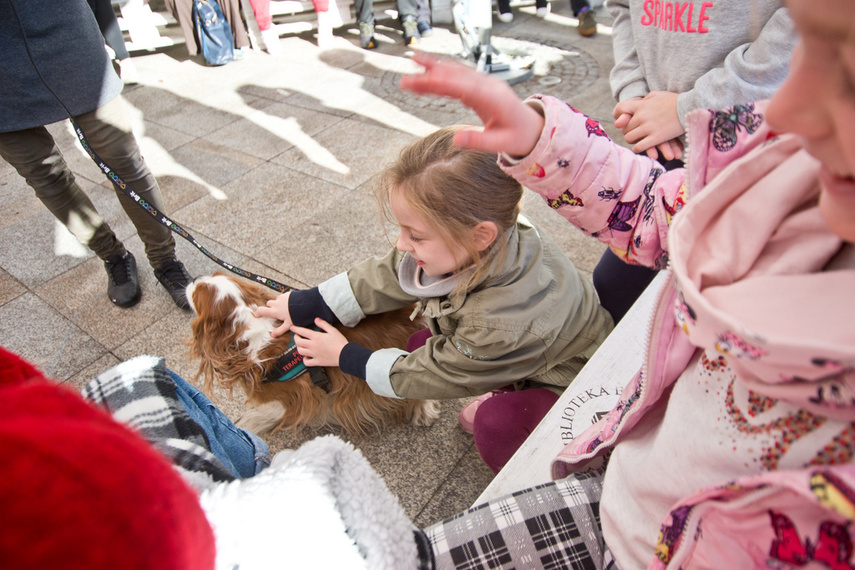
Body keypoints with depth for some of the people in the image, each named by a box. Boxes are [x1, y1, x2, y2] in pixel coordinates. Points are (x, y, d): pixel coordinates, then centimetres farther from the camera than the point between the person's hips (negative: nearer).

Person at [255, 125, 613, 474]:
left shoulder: (503, 323, -43)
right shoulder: (470, 245, -23)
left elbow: (427, 374, -25)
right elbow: (388, 275, -8)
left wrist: (344, 356, -11)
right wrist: (303, 305, -4)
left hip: (575, 383, -7)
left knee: (496, 422, -34)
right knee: (420, 343, -5)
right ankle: (507, 391, 12)